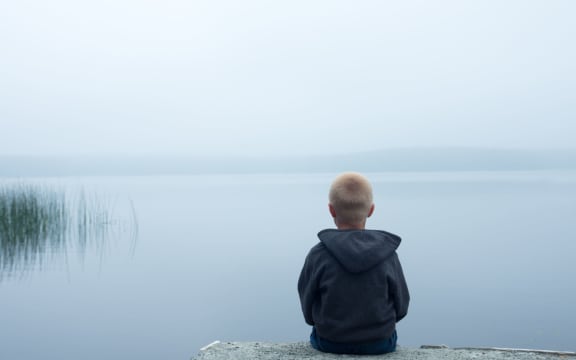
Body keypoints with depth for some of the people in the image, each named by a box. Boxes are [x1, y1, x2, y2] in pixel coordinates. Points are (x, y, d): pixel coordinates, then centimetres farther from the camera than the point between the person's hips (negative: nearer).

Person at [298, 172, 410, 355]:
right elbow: (400, 307, -4)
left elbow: (309, 312, -8)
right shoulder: (388, 254, -15)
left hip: (330, 343, -1)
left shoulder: (318, 255, -18)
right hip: (379, 343, 1)